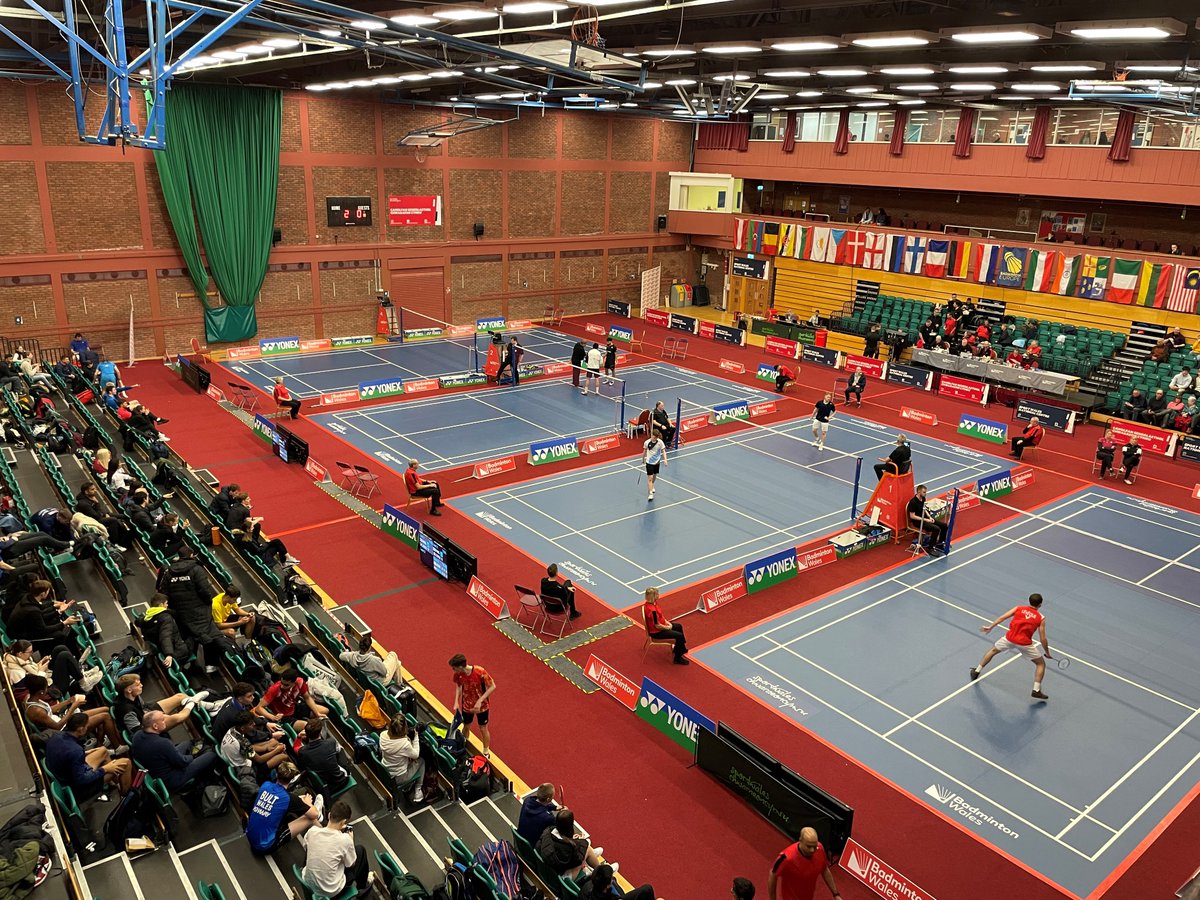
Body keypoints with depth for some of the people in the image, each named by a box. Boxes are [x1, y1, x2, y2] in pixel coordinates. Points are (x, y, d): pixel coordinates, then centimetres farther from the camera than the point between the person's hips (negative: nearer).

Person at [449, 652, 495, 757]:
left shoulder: (480, 672, -34)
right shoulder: (458, 674, -21)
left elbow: (492, 687, -23)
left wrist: (480, 701, -28)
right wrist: (456, 702, -9)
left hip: (482, 706, -3)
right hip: (466, 705, 3)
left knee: (483, 729, 14)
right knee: (466, 727, 20)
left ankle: (486, 752, 37)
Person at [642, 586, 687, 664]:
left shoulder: (653, 602, -5)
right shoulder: (651, 610, -35)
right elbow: (657, 626, -28)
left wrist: (667, 622, 1)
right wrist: (667, 627, -13)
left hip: (660, 626, 10)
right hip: (656, 632, -10)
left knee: (679, 626, 21)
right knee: (679, 635, -13)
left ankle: (681, 649, 38)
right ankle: (677, 658, 3)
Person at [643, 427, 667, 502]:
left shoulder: (660, 442, -14)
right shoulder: (647, 442, -15)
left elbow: (663, 451, -8)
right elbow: (645, 451, 2)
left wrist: (665, 459, -21)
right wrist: (643, 459, 14)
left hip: (657, 462, 2)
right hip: (649, 462, -2)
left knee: (655, 475, 22)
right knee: (650, 478, -9)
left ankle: (652, 486, 52)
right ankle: (650, 494, -7)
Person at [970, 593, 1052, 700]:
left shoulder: (1018, 608, 10)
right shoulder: (1041, 618, 6)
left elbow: (1002, 618, 3)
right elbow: (1043, 639, 3)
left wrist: (990, 627, 10)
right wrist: (1047, 653, 15)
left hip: (1009, 638, 2)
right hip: (1024, 643, -2)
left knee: (993, 650, 28)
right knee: (1041, 664, 17)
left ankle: (976, 671, 35)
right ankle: (1036, 691, 6)